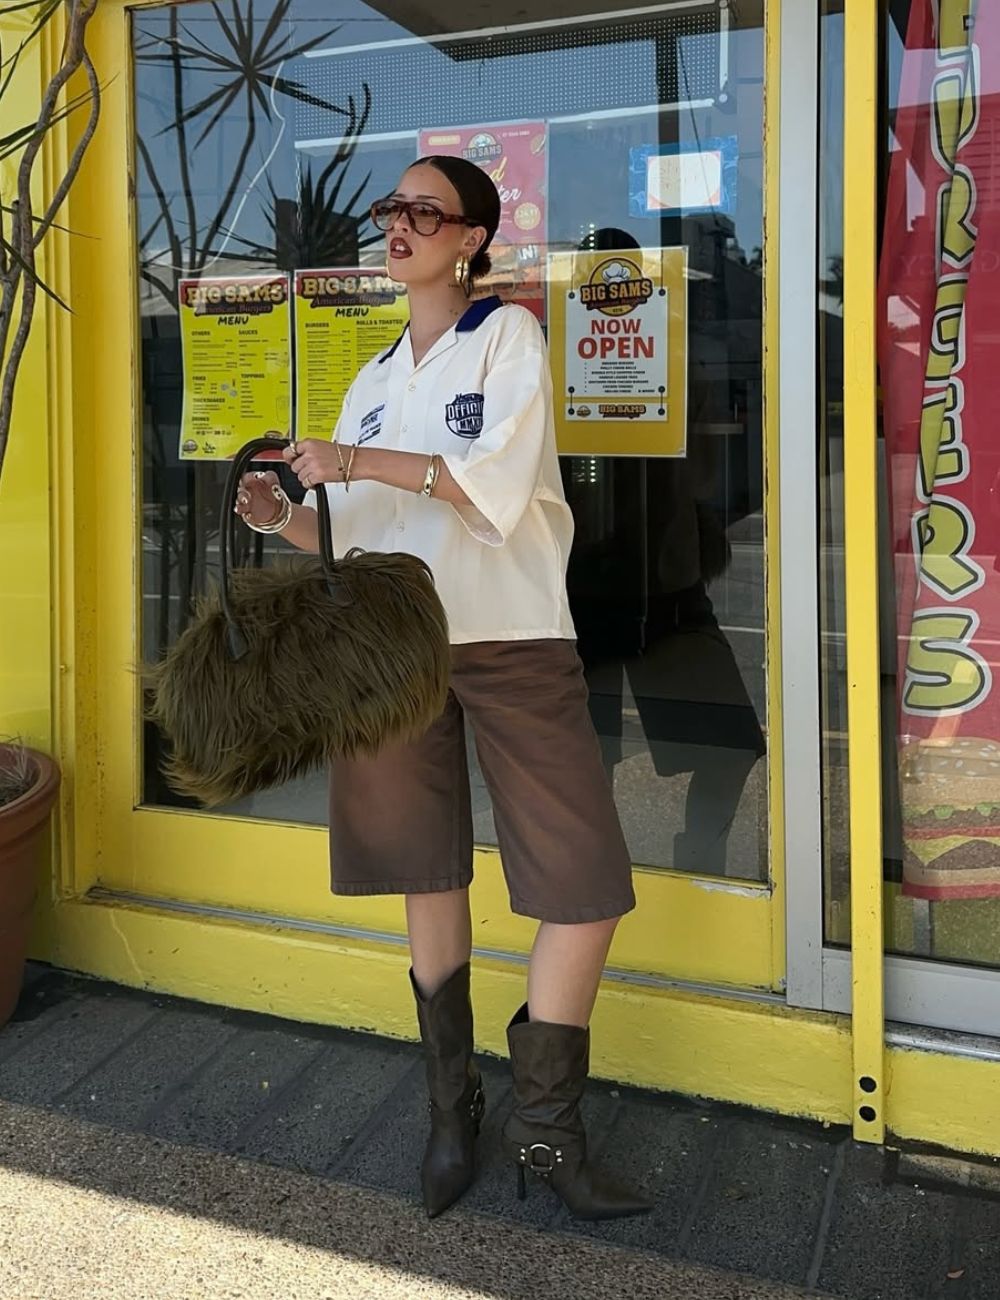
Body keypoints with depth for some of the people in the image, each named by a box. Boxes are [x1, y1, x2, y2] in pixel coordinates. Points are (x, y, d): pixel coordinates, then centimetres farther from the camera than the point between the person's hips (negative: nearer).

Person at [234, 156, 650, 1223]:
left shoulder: (507, 335, 2)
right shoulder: (374, 378, 17)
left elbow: (501, 484, -14)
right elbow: (350, 530, 18)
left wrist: (362, 461, -17)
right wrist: (285, 515, -2)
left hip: (511, 638, -4)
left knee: (586, 884, -7)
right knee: (427, 875, 9)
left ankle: (545, 1124, 11)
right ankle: (451, 1105, 26)